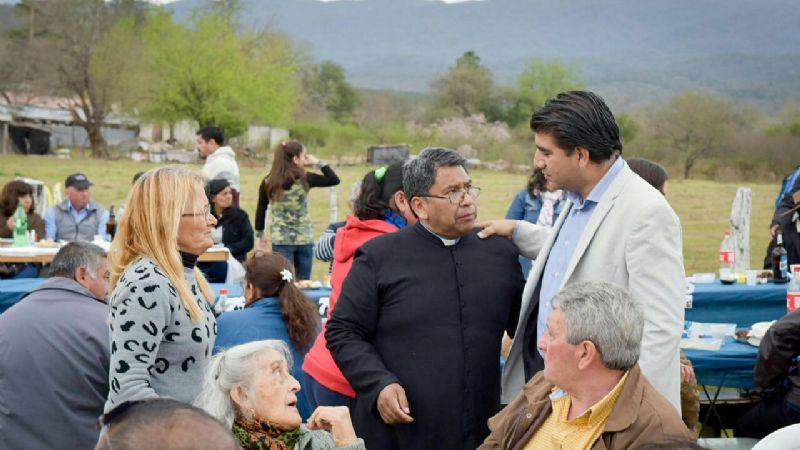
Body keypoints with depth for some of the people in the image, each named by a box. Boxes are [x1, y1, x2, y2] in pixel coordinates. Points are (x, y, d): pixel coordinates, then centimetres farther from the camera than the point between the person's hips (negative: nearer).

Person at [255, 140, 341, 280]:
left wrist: (260, 234, 14)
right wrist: (318, 162, 4)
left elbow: (261, 209, 3)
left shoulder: (268, 182, -2)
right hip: (304, 238, -1)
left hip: (281, 240, 1)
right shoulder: (304, 178, -7)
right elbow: (334, 179, -1)